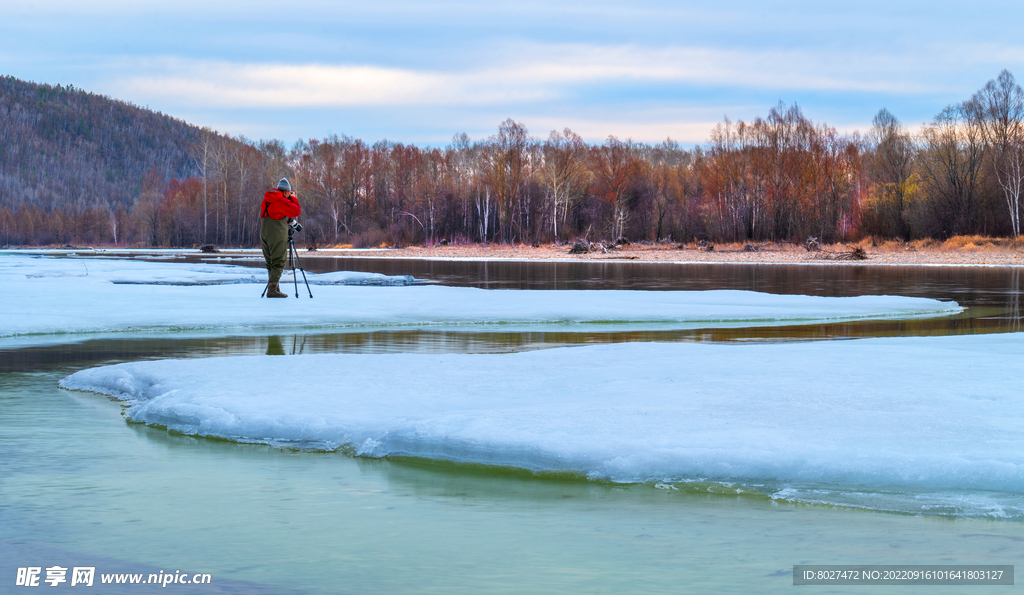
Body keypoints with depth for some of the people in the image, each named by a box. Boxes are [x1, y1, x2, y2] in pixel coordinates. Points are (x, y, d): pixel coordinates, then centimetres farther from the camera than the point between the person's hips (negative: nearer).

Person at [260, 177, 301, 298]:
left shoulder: (266, 200, 14)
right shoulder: (282, 201, -10)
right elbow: (296, 211, -4)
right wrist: (294, 199, 9)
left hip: (264, 235, 8)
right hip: (278, 236, -8)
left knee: (270, 263, 14)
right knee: (278, 263, -7)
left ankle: (275, 288, 18)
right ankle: (272, 289, -16)